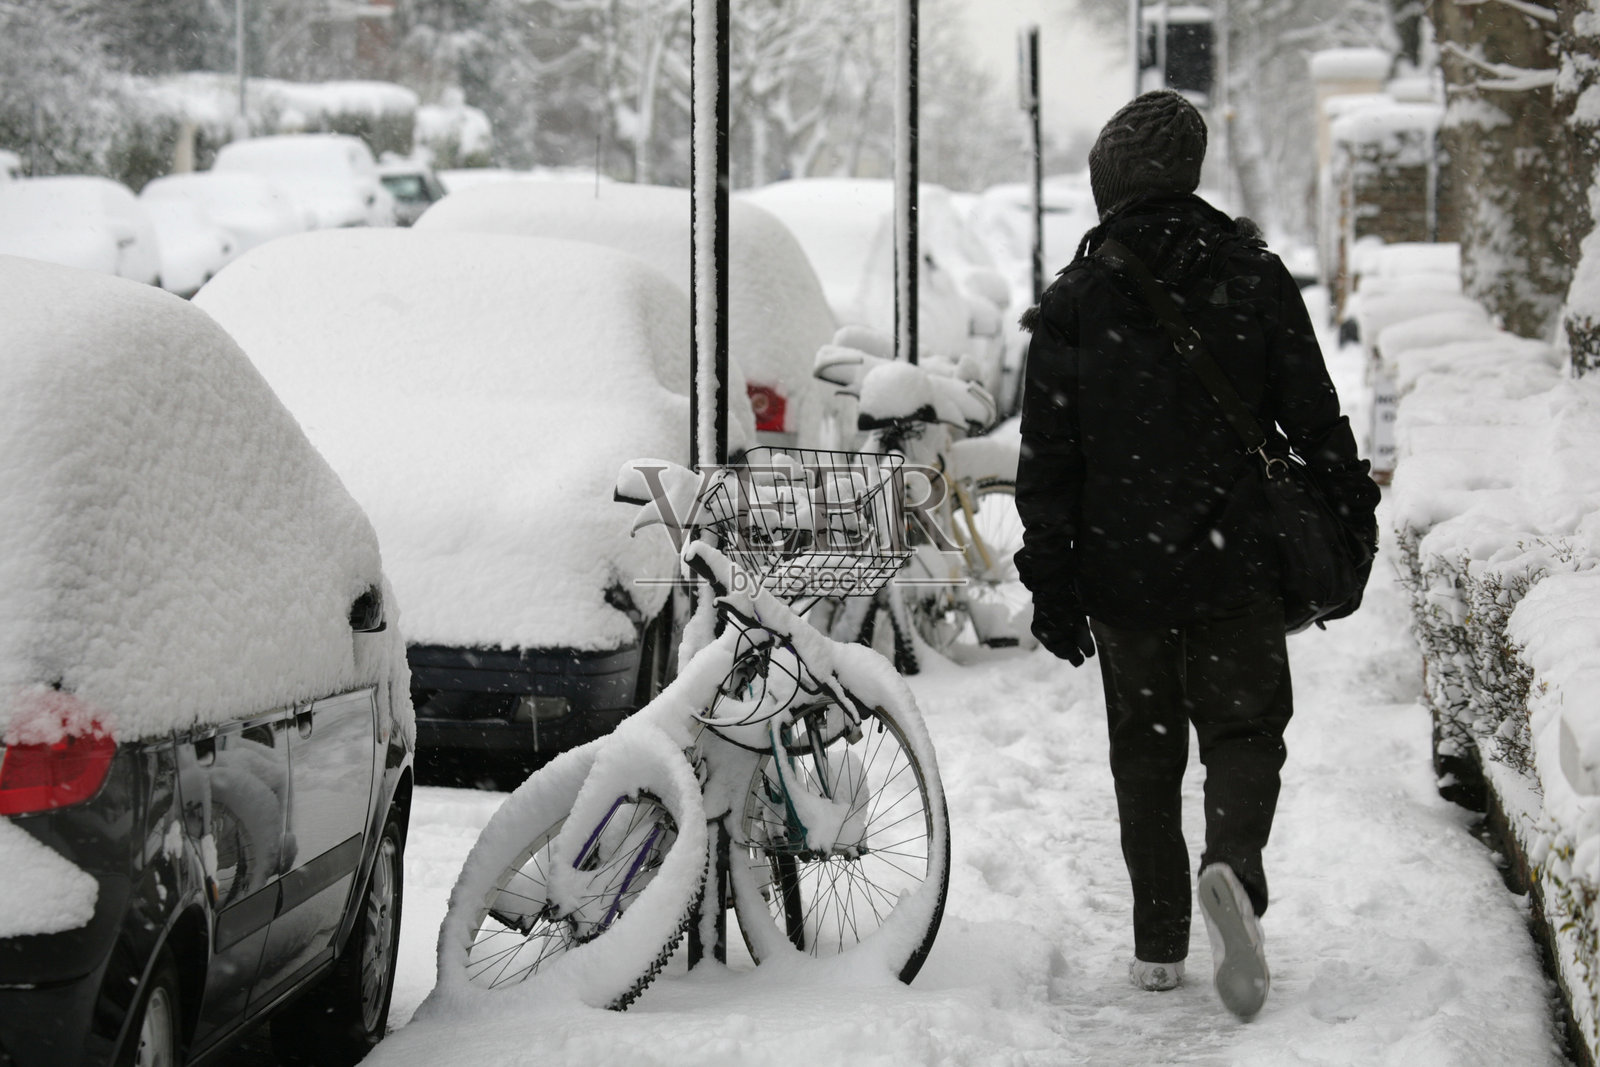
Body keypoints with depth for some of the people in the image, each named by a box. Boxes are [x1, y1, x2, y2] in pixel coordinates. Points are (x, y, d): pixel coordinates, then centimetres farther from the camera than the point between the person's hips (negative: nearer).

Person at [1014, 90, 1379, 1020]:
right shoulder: (1255, 279, -2)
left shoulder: (1072, 301, -1)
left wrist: (1051, 582, 4)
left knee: (1145, 749, 13)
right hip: (1235, 565, -1)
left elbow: (1048, 458, -1)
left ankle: (1159, 949, 14)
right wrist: (1350, 521, 9)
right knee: (1245, 730, 6)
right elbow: (1315, 420, -1)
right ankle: (1234, 868, -25)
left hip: (1120, 569, 1)